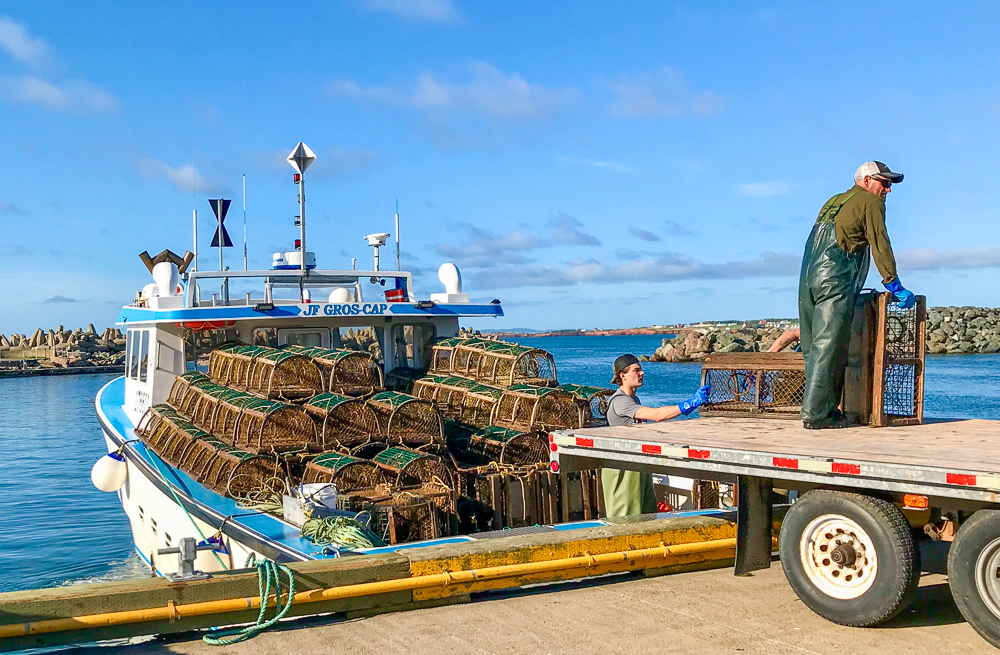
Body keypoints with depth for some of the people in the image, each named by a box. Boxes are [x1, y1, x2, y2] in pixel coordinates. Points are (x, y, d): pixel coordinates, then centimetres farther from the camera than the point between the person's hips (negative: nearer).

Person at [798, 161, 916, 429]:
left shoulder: (833, 201, 28)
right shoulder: (870, 202, 5)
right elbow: (880, 245, -2)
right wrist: (895, 286, 1)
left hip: (808, 277, 8)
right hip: (836, 279, -8)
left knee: (815, 346, 8)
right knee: (829, 347, -10)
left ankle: (818, 409, 11)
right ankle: (816, 412, -13)